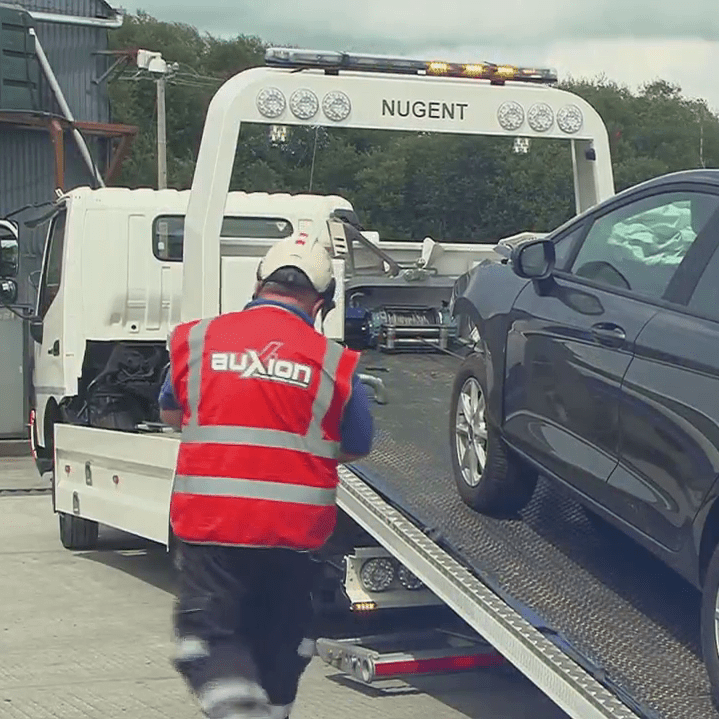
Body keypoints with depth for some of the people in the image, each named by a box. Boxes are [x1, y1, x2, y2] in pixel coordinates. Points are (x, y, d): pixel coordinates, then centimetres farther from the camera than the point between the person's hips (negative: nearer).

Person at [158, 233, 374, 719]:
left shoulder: (197, 339, 0)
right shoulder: (333, 361, -5)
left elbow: (170, 413, 15)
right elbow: (356, 448, 4)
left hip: (209, 521, -1)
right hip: (295, 527, 1)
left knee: (208, 631, 6)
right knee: (278, 640, 20)